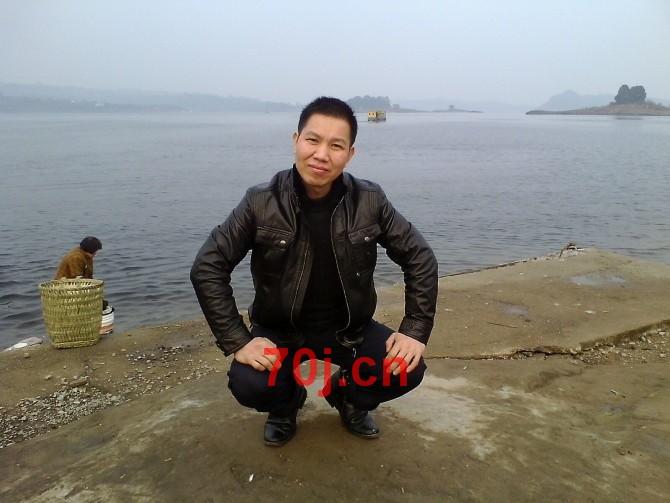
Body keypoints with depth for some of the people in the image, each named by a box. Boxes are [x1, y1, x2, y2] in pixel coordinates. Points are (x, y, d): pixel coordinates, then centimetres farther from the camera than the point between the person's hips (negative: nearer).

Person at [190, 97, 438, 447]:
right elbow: (207, 268, -13)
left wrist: (416, 330, -13)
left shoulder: (369, 201, -13)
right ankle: (288, 401, 12)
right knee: (249, 385, -27)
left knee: (407, 370, -19)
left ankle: (347, 395, 16)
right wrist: (237, 341, -20)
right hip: (280, 329, -1)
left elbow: (419, 257, -4)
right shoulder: (261, 203, -17)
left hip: (349, 327, 2)